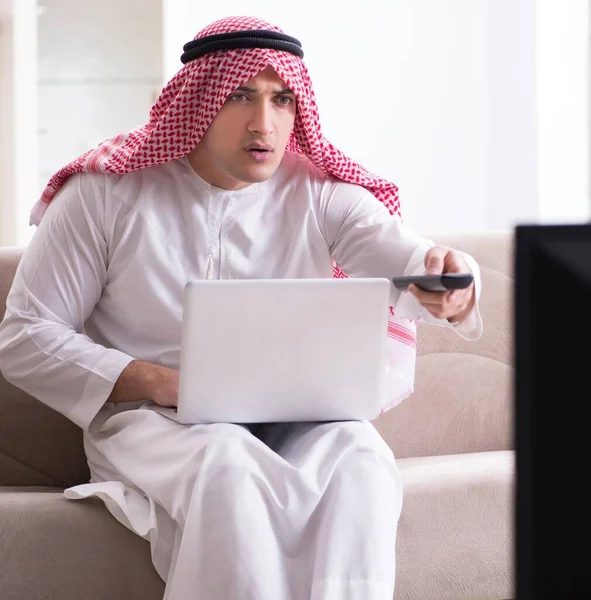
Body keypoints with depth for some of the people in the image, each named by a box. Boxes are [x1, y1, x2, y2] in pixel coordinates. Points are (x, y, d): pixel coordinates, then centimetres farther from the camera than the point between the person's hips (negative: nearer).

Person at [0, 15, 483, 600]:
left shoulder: (320, 196, 4)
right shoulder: (107, 192, -2)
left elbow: (404, 255, -15)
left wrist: (450, 290, -42)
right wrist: (153, 381, -17)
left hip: (296, 424, 2)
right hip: (147, 418, -2)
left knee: (360, 455, -31)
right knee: (228, 463, -35)